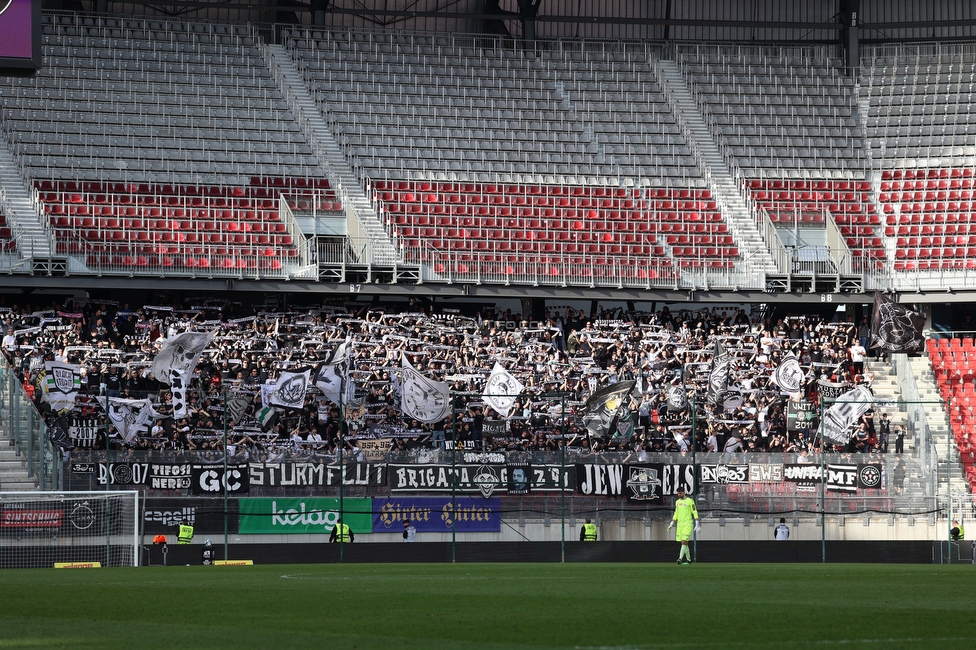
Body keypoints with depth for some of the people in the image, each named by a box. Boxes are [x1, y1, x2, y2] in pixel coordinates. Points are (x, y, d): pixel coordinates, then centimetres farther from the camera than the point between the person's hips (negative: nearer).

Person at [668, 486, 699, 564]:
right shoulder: (677, 502, 15)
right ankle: (688, 559, 15)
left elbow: (695, 512, -5)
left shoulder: (690, 501, -3)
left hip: (687, 524, -6)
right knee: (684, 543, 6)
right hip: (679, 525, 6)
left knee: (684, 541, -16)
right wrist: (671, 524, 19)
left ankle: (680, 558, -24)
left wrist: (697, 524, -11)